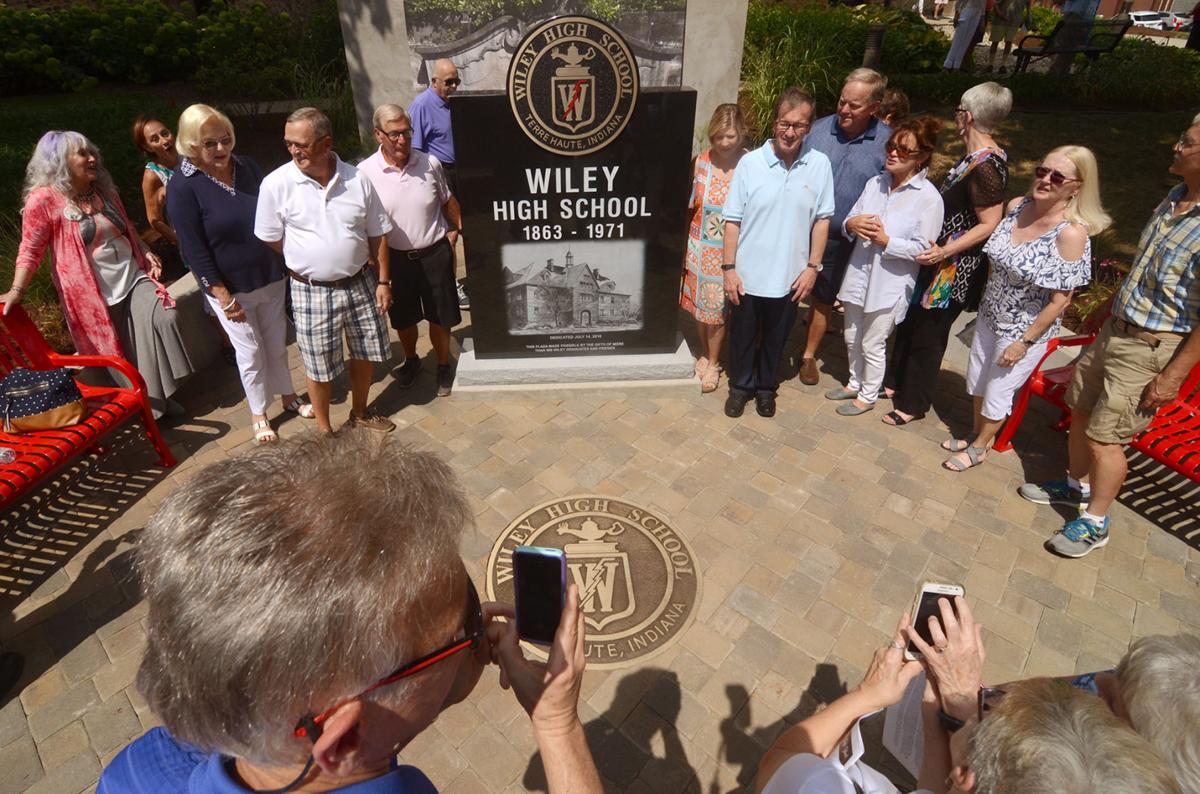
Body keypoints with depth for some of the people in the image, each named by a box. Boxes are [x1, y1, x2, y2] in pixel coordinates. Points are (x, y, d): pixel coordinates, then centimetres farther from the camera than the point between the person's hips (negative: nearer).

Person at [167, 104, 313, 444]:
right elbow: (195, 251, -15)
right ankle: (258, 415, 27)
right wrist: (225, 298, -16)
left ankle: (289, 397, 37)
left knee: (277, 343, 17)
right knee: (251, 352, 8)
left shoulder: (248, 167, -1)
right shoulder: (182, 188, -14)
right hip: (230, 287, -4)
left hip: (271, 276, 4)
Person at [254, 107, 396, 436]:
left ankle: (359, 413, 41)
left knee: (365, 353, 16)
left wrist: (382, 280, 1)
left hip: (361, 282, 3)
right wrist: (304, 269, -2)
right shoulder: (276, 184, -11)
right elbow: (271, 241, -3)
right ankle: (324, 429, 30)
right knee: (319, 366, 8)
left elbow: (377, 234, 2)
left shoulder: (357, 179, -5)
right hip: (312, 291, -2)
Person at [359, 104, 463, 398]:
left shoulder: (430, 163, -6)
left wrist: (456, 229, 4)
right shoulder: (365, 172, -10)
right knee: (404, 318, 18)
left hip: (435, 254, 0)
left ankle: (444, 365, 33)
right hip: (395, 258, 0)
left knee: (440, 317, 10)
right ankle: (411, 360, 44)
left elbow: (448, 201, 11)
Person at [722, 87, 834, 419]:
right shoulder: (750, 162, -9)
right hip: (748, 274, -1)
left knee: (775, 338, 18)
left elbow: (822, 219, 2)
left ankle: (766, 386, 39)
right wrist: (729, 268, -8)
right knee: (742, 336, 14)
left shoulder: (820, 165, -5)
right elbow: (733, 220, -7)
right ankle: (740, 386, 36)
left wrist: (812, 266, -3)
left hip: (789, 277, 1)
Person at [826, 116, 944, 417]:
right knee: (852, 337, 19)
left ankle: (868, 395, 30)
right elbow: (850, 219, 7)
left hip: (891, 284, -5)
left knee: (872, 344, 8)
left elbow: (922, 248, -15)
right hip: (859, 274, 6)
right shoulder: (875, 183, 2)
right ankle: (855, 383, 42)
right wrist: (852, 224, -15)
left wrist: (886, 240, -24)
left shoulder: (929, 197, -13)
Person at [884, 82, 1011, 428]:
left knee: (927, 334, 3)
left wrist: (943, 252, -26)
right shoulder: (981, 155, 6)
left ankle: (913, 404, 20)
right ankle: (896, 381, 38)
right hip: (940, 260, 9)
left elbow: (989, 224, -22)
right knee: (910, 320, 20)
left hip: (953, 270, -9)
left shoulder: (984, 166, -22)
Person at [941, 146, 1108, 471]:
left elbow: (1060, 299, -20)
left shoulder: (1072, 233, -25)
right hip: (990, 315, 6)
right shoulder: (1016, 206, -7)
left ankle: (979, 448, 35)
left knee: (997, 393, 11)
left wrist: (1025, 341, -17)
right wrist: (991, 296, 13)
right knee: (977, 380, 22)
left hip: (1026, 328, -6)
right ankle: (975, 433, 46)